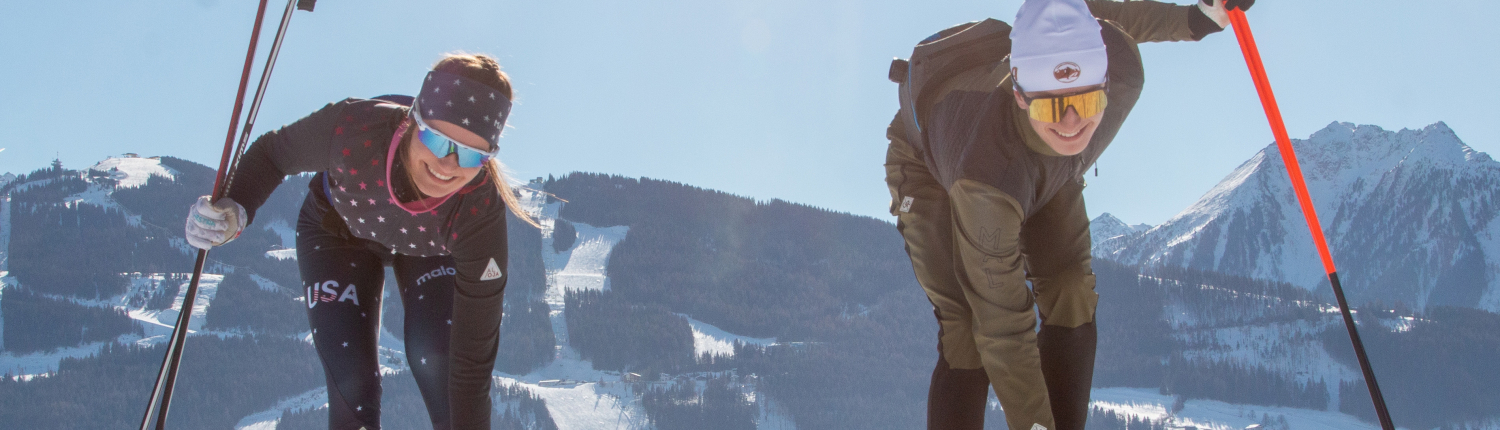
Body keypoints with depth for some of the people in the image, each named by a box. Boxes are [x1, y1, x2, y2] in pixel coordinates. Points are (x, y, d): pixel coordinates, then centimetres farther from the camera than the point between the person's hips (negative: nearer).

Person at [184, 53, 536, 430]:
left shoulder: (480, 215, -41)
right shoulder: (353, 128, -42)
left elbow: (474, 358, -35)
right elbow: (273, 152, -19)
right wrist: (235, 207, -37)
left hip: (430, 246, 0)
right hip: (337, 231, 1)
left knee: (437, 362, -21)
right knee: (352, 384, -11)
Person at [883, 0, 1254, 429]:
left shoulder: (1121, 68, -37)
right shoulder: (985, 181, -49)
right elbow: (1003, 329, -39)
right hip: (930, 169, -5)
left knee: (1072, 299, -6)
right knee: (970, 332, -20)